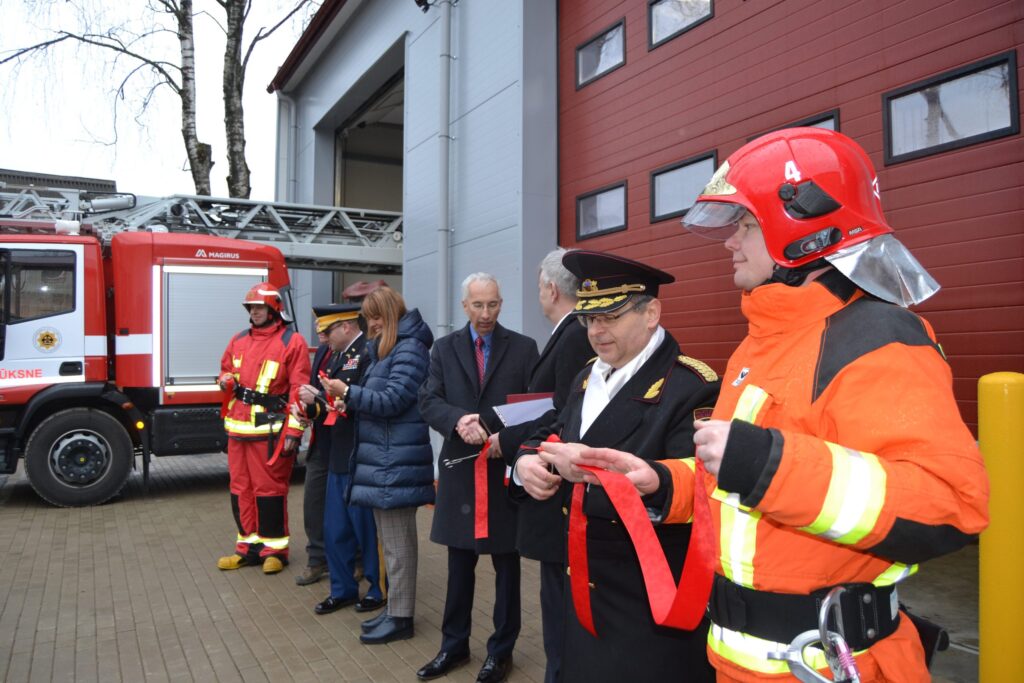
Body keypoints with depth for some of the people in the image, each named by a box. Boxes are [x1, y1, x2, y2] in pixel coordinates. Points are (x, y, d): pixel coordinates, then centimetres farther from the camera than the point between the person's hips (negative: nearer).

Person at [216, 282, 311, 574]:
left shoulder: (292, 342, -7)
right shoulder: (238, 341, 13)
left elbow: (299, 390, -12)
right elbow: (226, 370, 28)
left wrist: (293, 432, -16)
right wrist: (226, 381, 2)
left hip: (270, 430, -7)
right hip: (238, 428, 7)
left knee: (269, 489, 0)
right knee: (241, 488, 12)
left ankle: (274, 549, 14)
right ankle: (249, 546, 25)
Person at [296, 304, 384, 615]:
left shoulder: (368, 354, -17)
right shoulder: (335, 355, 12)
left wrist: (319, 398, -17)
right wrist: (311, 405, -2)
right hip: (336, 458, 9)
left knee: (367, 528, 6)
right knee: (334, 529, 16)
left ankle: (379, 589, 24)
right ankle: (342, 589, 32)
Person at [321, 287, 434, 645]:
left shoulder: (409, 349, -13)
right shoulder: (383, 349, 16)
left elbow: (392, 400, -19)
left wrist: (348, 392, -13)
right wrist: (351, 404, 2)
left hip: (396, 462, -10)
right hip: (382, 459, 10)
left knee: (397, 543, 0)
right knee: (389, 539, 17)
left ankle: (400, 618, 11)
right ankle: (394, 607, 28)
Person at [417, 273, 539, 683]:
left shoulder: (524, 348, 0)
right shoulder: (444, 348, 6)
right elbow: (428, 401, -3)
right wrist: (458, 419, -23)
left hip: (507, 468, -2)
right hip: (459, 469, 2)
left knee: (506, 565, 10)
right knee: (459, 565, 15)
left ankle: (501, 650, 27)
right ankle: (454, 645, 32)